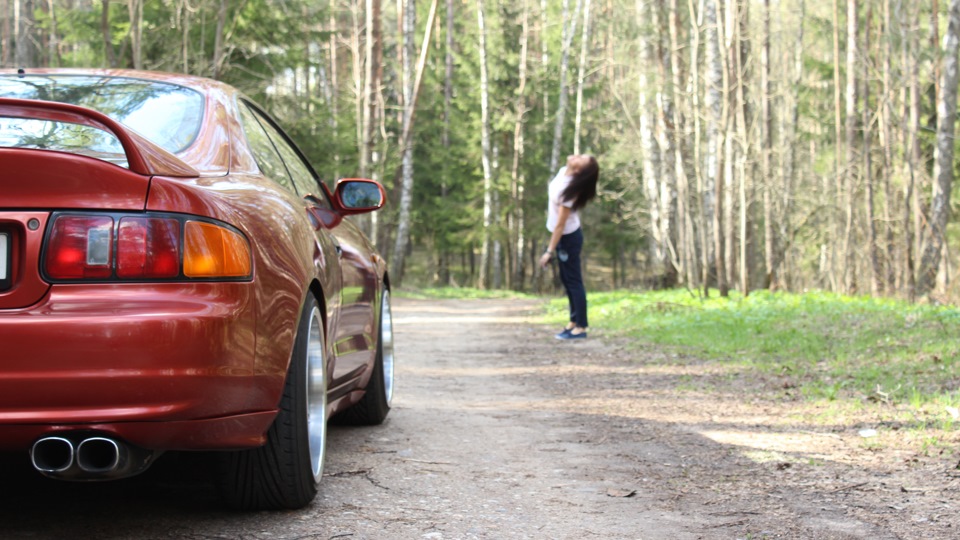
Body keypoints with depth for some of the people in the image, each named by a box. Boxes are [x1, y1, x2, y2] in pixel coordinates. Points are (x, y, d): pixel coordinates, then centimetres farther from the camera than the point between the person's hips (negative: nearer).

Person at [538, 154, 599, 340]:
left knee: (573, 280, -2)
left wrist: (550, 251, -23)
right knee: (567, 279, 17)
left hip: (568, 237, -9)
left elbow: (560, 224, -27)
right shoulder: (563, 172, -6)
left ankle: (581, 327, 5)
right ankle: (574, 321, 26)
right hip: (562, 235, 9)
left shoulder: (569, 189, -31)